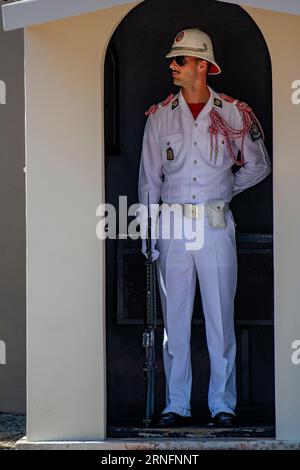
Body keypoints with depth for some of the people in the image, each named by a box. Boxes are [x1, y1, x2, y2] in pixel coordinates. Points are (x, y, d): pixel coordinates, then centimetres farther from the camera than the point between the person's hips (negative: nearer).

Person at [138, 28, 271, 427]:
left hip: (217, 226, -1)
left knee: (221, 318, 2)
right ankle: (176, 405, 12)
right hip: (173, 228, 1)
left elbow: (258, 166, 15)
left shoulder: (233, 114, 3)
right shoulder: (160, 116, 7)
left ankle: (223, 405, 10)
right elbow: (149, 179, 9)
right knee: (175, 319, 4)